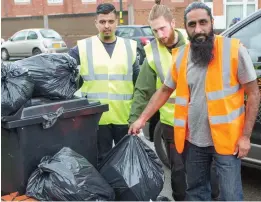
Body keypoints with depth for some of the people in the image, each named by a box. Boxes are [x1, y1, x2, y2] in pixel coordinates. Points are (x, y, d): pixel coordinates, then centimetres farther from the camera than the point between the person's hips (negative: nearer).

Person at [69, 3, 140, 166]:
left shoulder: (130, 47, 5)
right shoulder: (83, 47, -1)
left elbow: (138, 81, 8)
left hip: (125, 116, 2)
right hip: (97, 117, -1)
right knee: (102, 160, 13)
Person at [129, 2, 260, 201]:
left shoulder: (234, 50, -11)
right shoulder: (181, 56, 2)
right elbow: (164, 91, 13)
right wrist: (142, 119, 8)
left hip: (226, 139, -4)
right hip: (193, 140, 5)